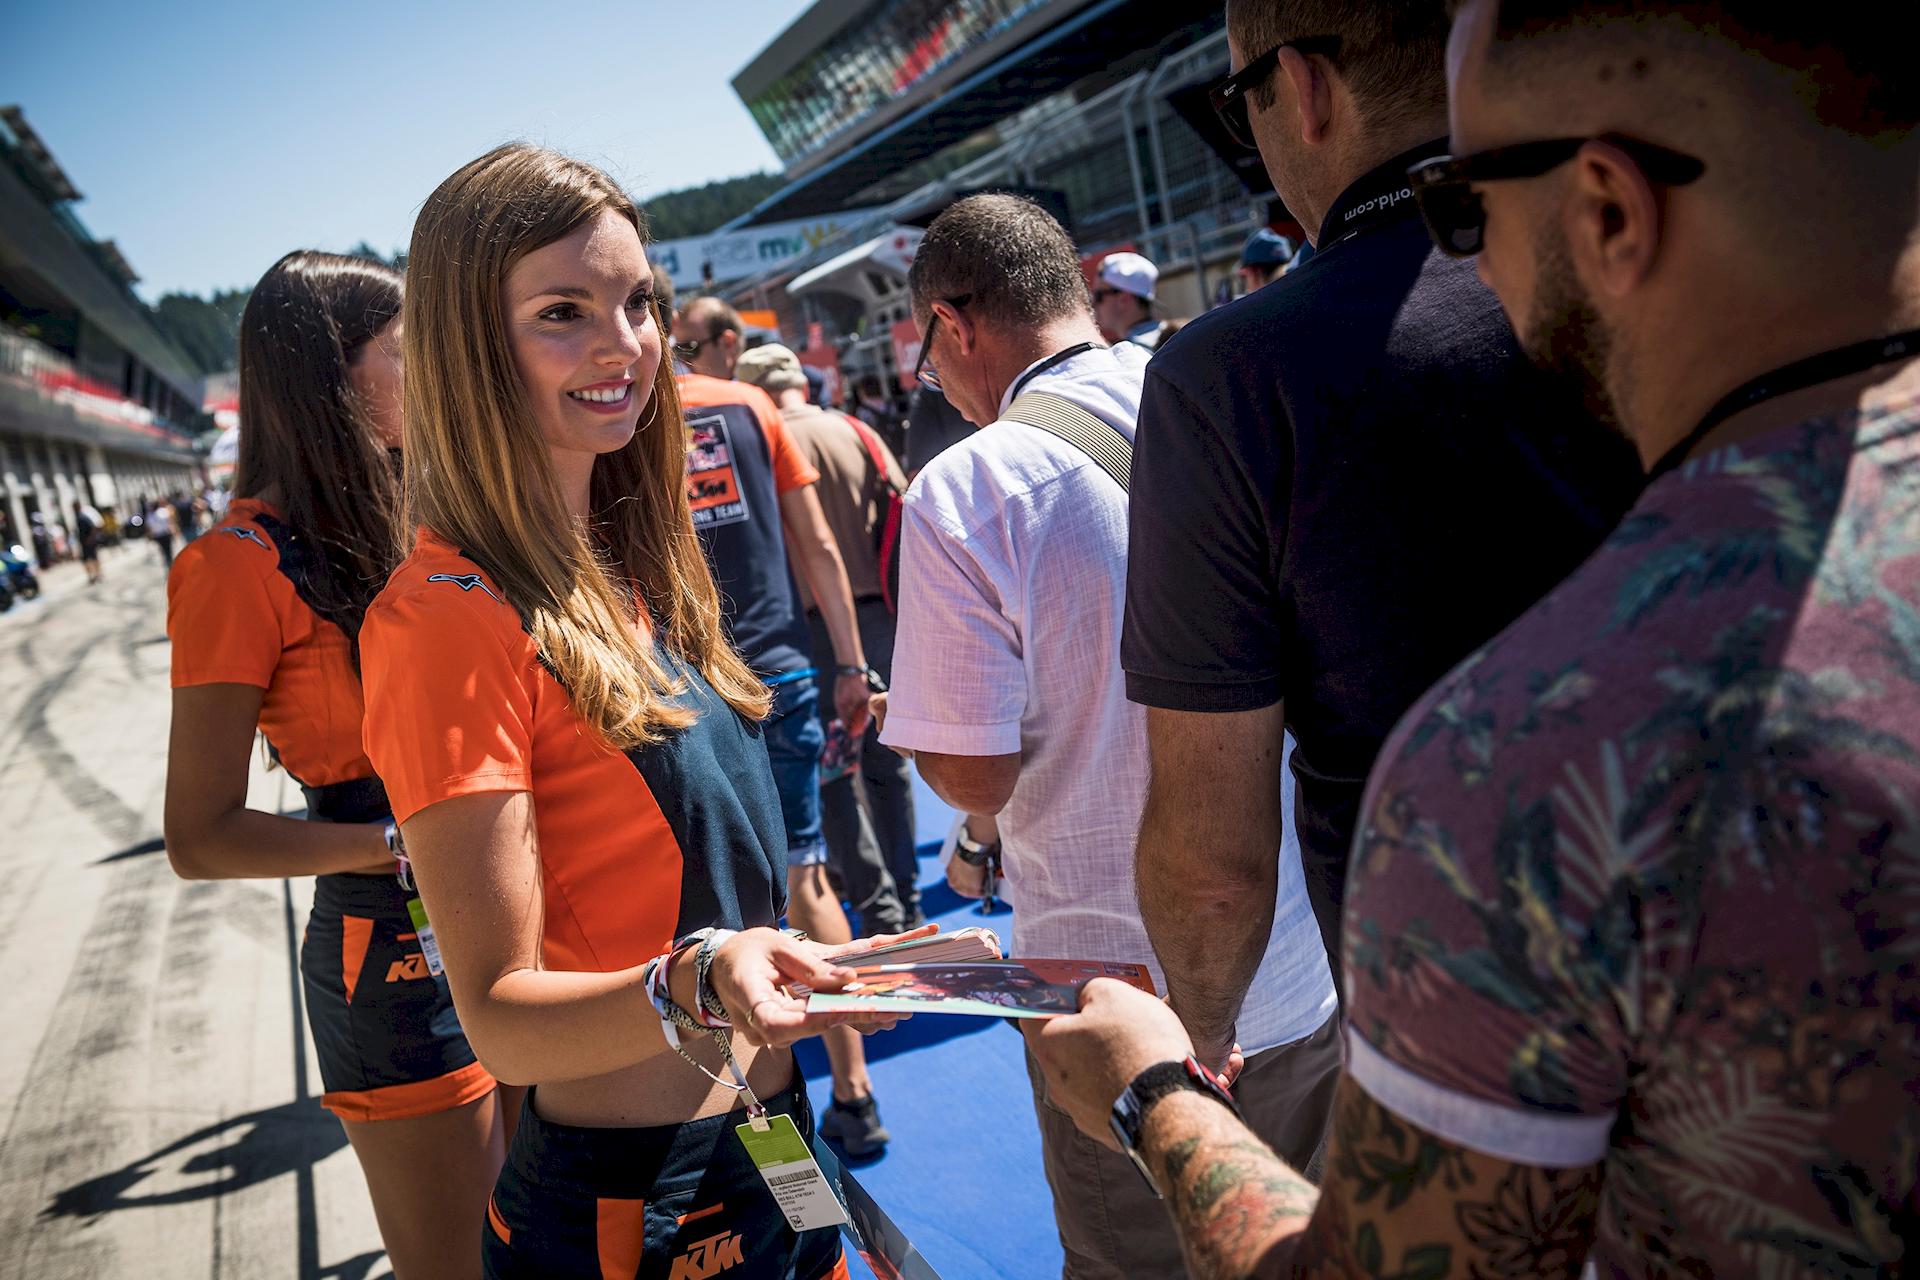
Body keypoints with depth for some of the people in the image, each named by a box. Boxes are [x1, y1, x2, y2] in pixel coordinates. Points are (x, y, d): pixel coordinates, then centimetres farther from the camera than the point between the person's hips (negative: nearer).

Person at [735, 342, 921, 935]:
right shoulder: (856, 432, 6)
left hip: (810, 624, -4)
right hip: (879, 615, 4)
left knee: (830, 776, 4)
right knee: (886, 764, 15)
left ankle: (881, 912, 3)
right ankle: (907, 905, 23)